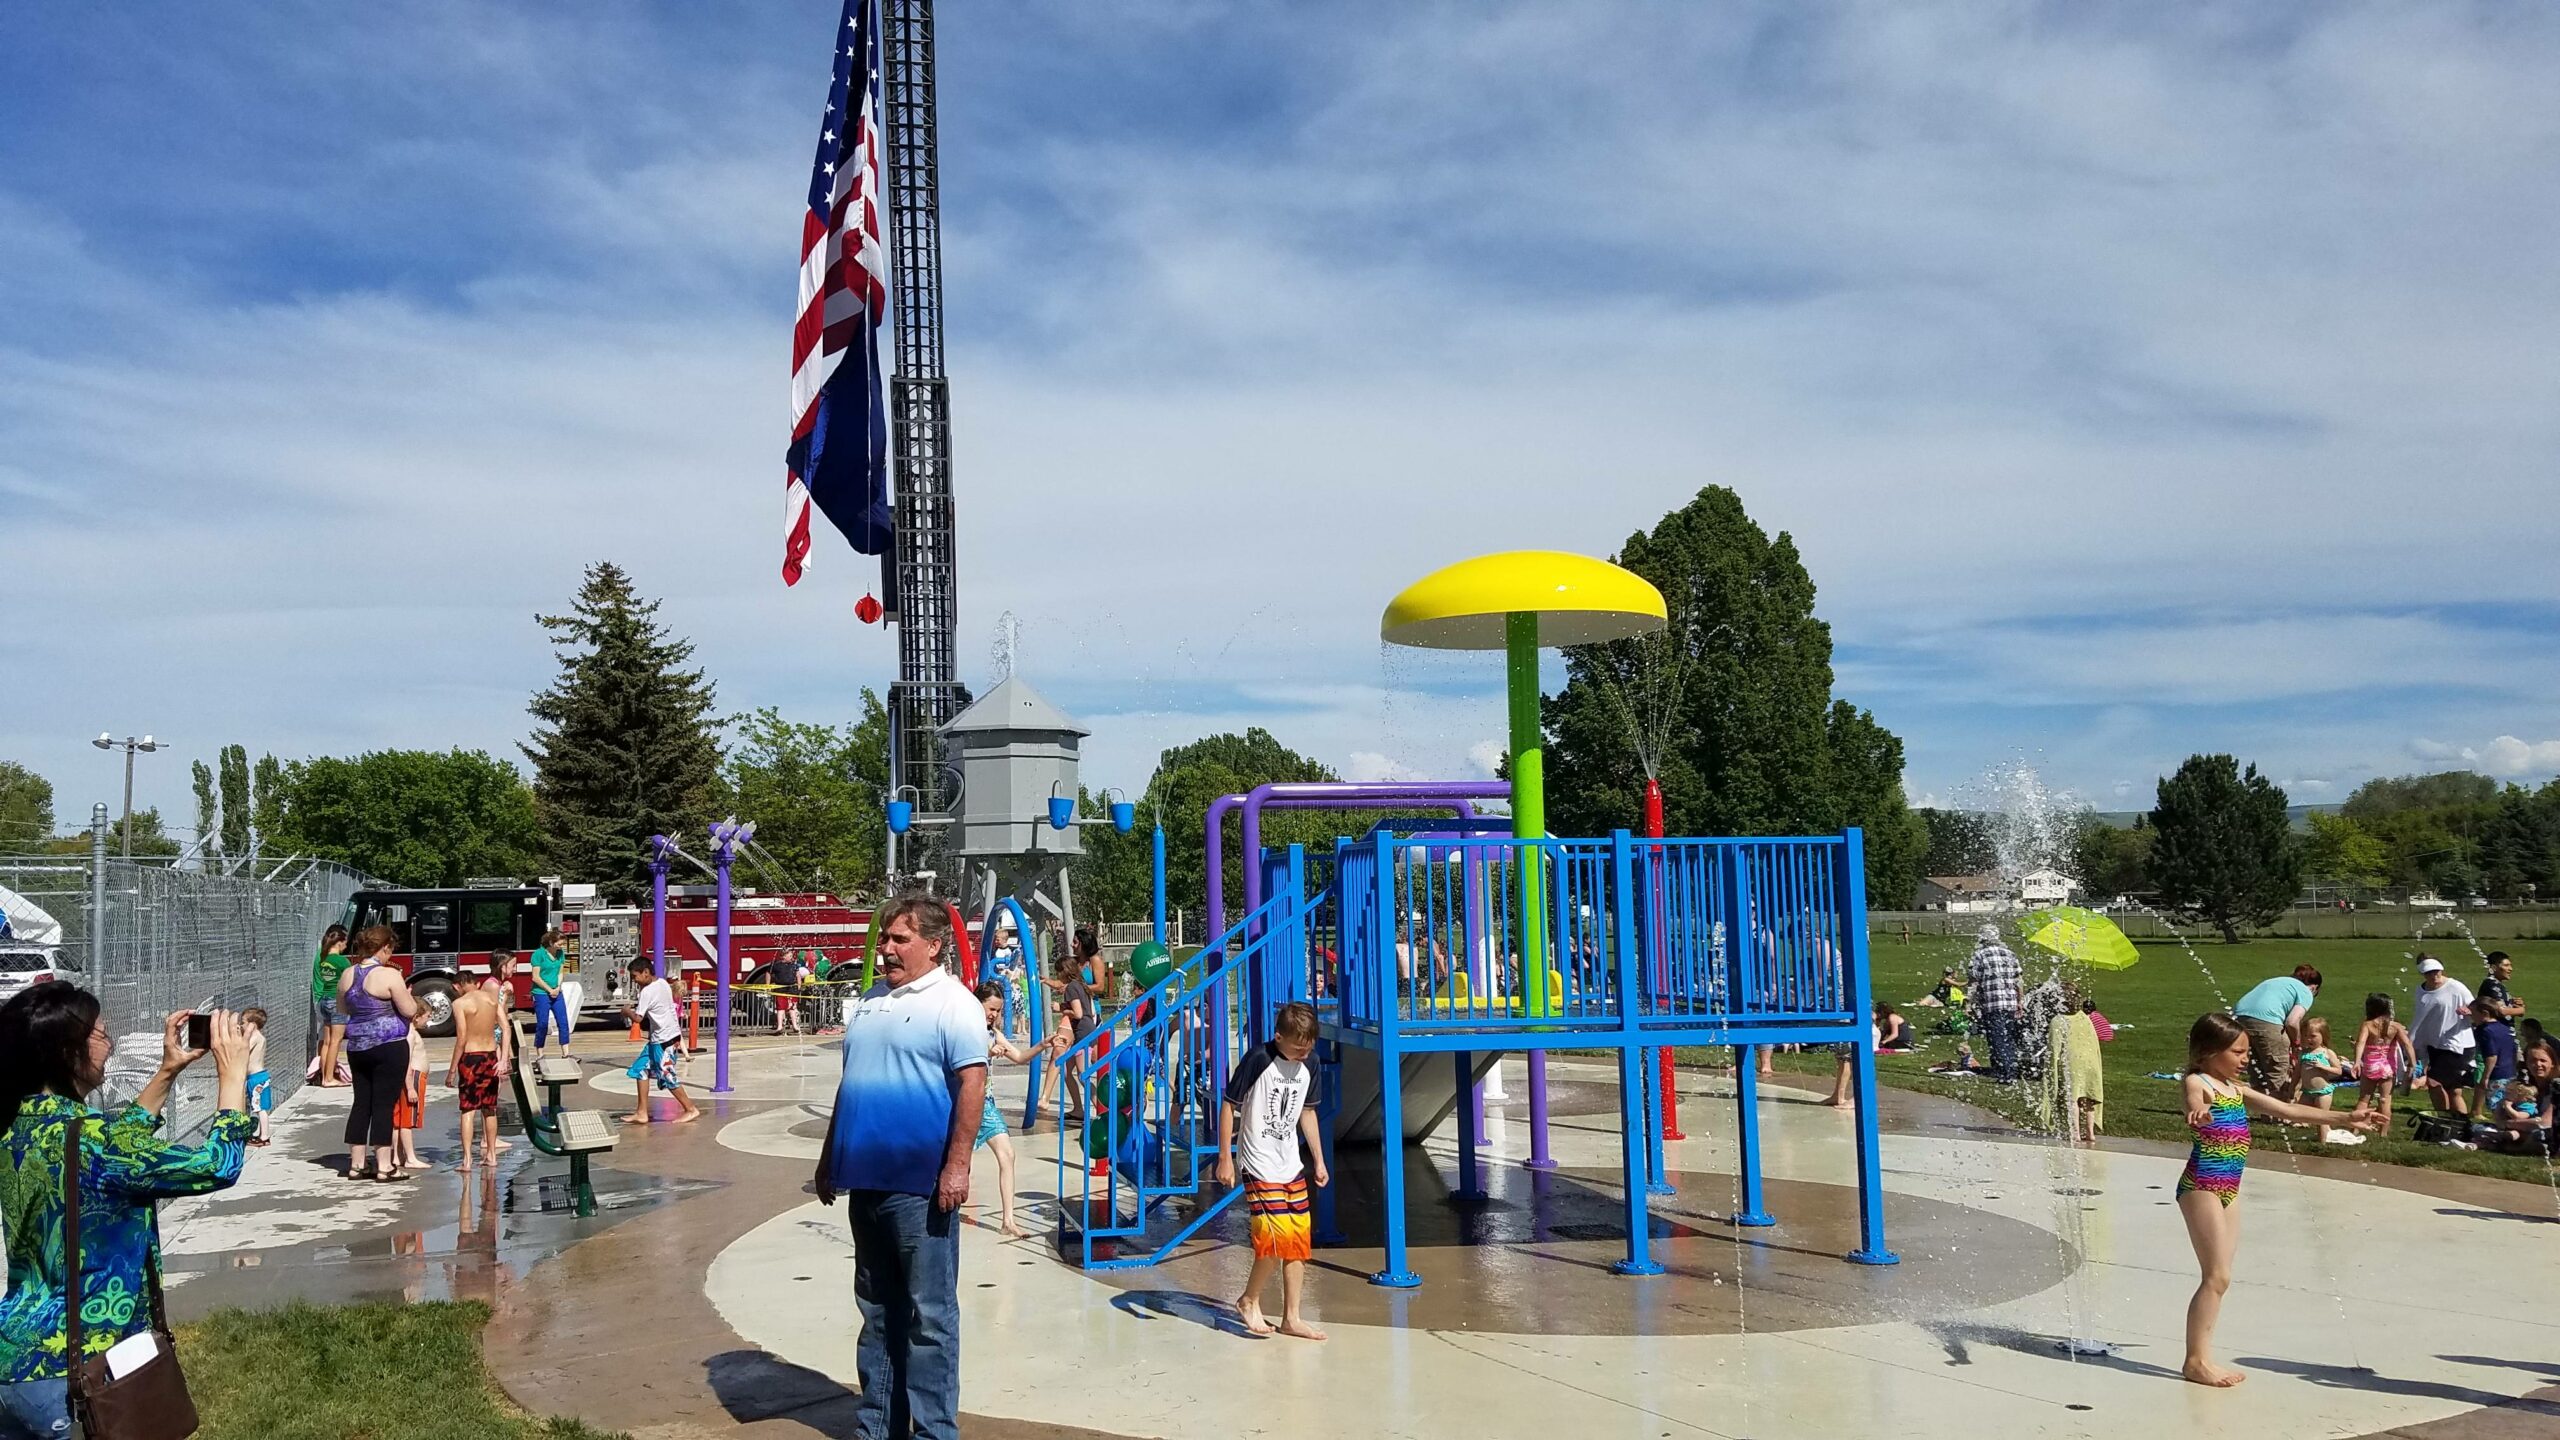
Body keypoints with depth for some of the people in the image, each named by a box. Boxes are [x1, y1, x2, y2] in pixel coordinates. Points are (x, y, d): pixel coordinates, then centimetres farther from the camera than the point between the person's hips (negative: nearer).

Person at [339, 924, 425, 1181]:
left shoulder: (347, 975, 7)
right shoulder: (389, 976, -14)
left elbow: (343, 1008, 21)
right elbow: (409, 1011, -11)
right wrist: (407, 993, 7)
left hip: (357, 1047, 6)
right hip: (389, 1046, -6)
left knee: (361, 1103, 12)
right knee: (384, 1104, -3)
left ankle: (356, 1164, 16)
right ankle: (384, 1166, 0)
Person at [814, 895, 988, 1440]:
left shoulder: (953, 1003, -8)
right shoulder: (870, 1000, 15)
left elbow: (972, 1084, -15)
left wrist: (956, 1166, -20)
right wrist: (829, 1159, 22)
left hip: (920, 1185, -8)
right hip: (866, 1180, 8)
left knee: (930, 1316, -1)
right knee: (877, 1311, 15)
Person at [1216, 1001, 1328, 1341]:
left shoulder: (1308, 1067, 3)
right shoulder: (1258, 1061, -16)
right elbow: (1228, 1105, -10)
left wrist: (1319, 1159, 18)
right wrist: (1225, 1157, -10)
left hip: (1293, 1166, 7)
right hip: (1260, 1166, -7)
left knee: (1300, 1241, 6)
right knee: (1277, 1237, -15)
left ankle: (1292, 1317, 16)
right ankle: (1249, 1300, 9)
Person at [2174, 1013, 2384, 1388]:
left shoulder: (2237, 1090, 16)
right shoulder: (2197, 1082, -9)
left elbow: (2287, 1110, 22)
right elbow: (2194, 1103, -33)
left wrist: (2345, 1118, 21)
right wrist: (2198, 1113, -59)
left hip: (2229, 1189, 9)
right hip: (2202, 1185, -9)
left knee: (2220, 1276, 7)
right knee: (2217, 1275, -9)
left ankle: (2201, 1358, 11)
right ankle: (2196, 1359, -4)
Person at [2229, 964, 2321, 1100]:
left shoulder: (2278, 981, 33)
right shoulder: (2306, 992, 12)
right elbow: (2292, 1022, -4)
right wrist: (2296, 1043, 14)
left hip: (2238, 1016, 7)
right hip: (2266, 1021, -7)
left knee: (2256, 1076, 19)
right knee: (2278, 1074, 8)